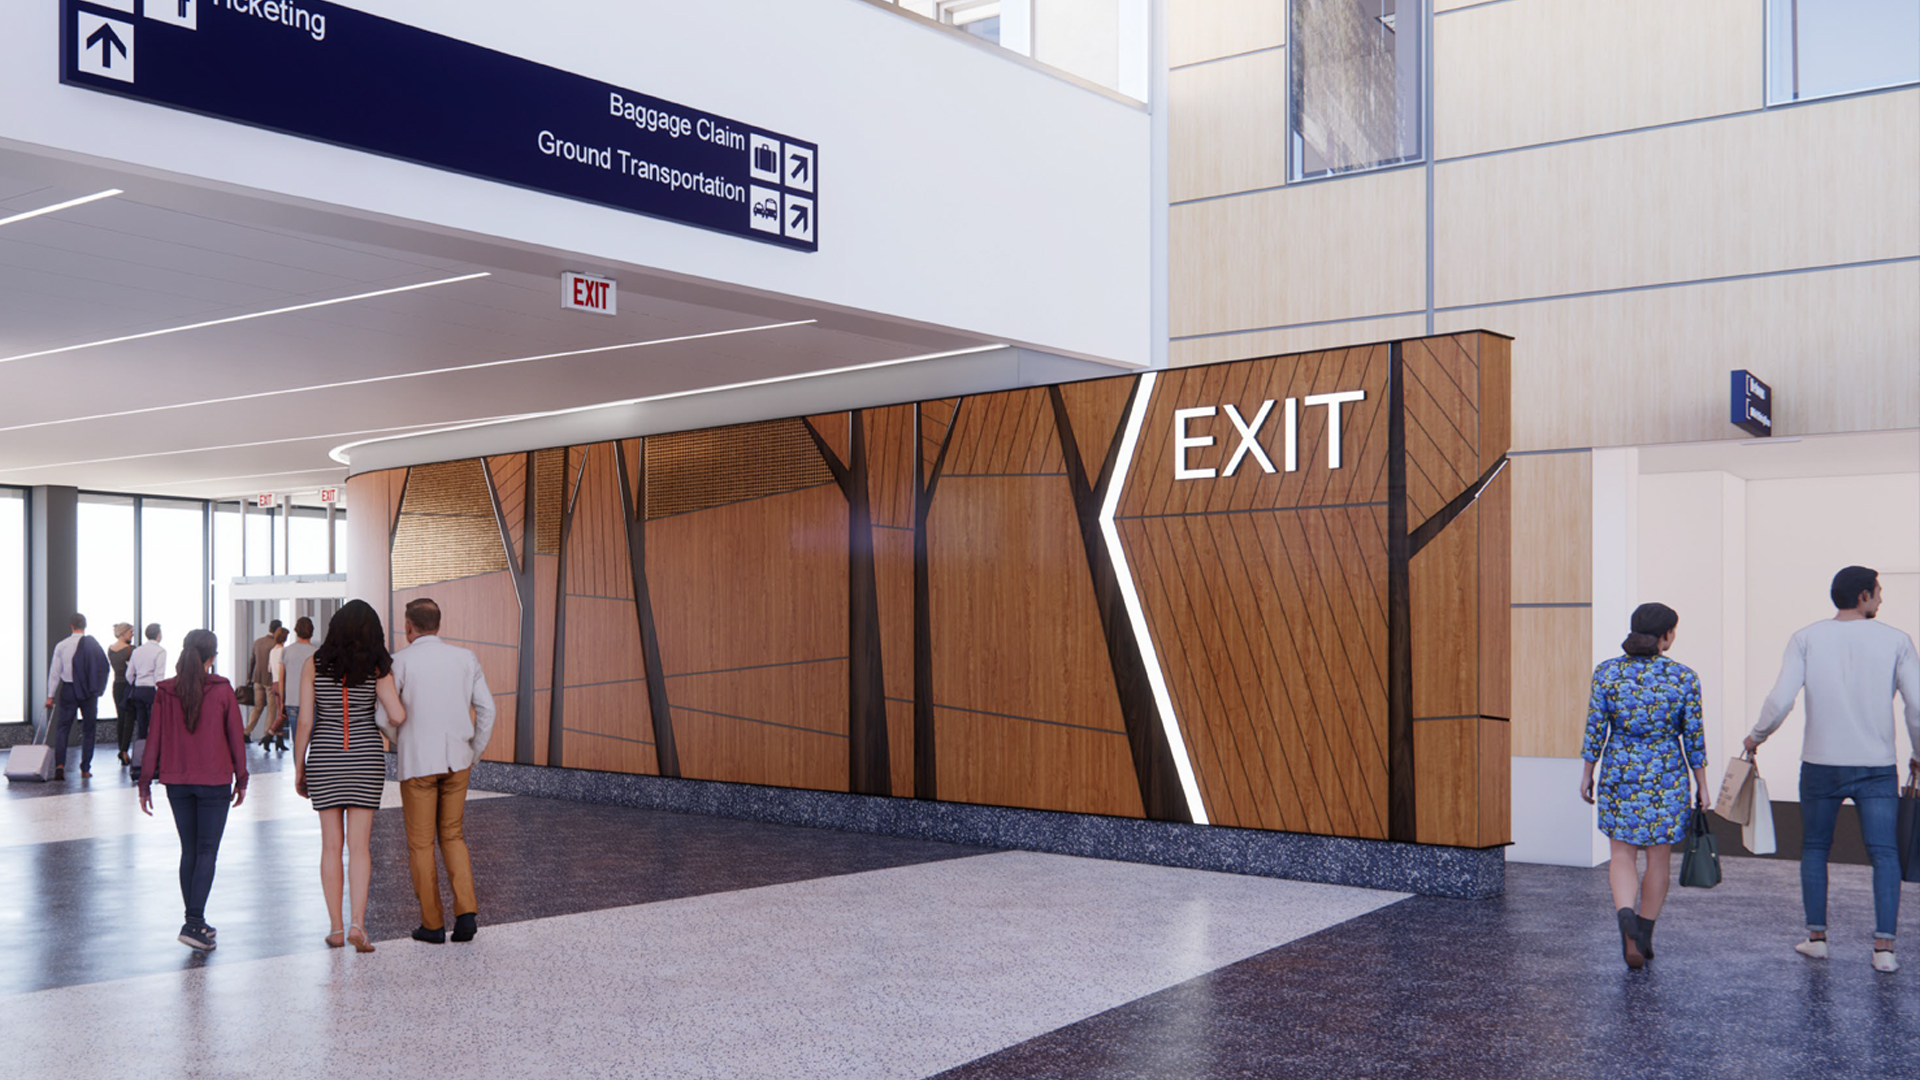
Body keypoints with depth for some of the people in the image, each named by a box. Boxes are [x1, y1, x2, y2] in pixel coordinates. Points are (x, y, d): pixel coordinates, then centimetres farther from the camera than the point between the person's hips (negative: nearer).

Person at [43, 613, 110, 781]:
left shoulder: (62, 646, -2)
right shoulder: (94, 645, -2)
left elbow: (55, 671, -1)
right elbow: (104, 668, -2)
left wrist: (50, 696, 3)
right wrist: (98, 690, 10)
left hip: (68, 690, 0)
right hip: (89, 691, 0)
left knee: (62, 728, 5)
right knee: (88, 730, 7)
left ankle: (59, 764, -12)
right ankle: (85, 769, 7)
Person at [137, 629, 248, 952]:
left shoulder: (165, 692, -2)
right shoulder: (222, 690, -8)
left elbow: (154, 739, 1)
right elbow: (236, 737, -3)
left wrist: (145, 783, 9)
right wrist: (241, 779, 7)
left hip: (177, 781, 3)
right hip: (214, 781, -3)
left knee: (189, 850, 14)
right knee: (207, 852, 0)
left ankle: (195, 922, 19)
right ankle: (194, 923, -10)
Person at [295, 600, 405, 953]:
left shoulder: (314, 664, -3)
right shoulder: (377, 667, -5)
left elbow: (304, 723, -3)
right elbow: (397, 715, -13)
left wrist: (299, 769, 5)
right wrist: (387, 720, 12)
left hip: (324, 757, 1)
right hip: (365, 757, -1)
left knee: (331, 844, 8)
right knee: (359, 845, 2)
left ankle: (336, 928, 10)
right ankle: (357, 924, -8)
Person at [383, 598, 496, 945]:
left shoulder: (400, 661, -6)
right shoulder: (465, 658, 3)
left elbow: (385, 716, -6)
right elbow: (486, 709, 3)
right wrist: (473, 755, 13)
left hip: (417, 763, -3)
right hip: (457, 760, 3)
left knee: (421, 844, 8)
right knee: (453, 836, 15)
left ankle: (432, 924, 11)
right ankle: (466, 912, 0)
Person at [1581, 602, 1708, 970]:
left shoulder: (1607, 672, -4)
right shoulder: (1684, 677, -6)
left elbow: (1595, 729, -3)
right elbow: (1694, 736, -2)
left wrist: (1587, 774, 8)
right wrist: (1701, 784, 7)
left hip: (1620, 774, 1)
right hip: (1667, 776, 0)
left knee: (1622, 854, 8)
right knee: (1659, 856, 13)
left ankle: (1625, 914, -18)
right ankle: (1644, 935, 20)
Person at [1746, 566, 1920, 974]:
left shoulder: (1807, 638, -2)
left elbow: (1781, 700, -10)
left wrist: (1756, 737, 7)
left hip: (1821, 765, 1)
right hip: (1877, 768, 0)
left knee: (1815, 848, 15)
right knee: (1884, 853, 4)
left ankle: (1817, 936, 17)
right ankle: (1884, 947, -3)